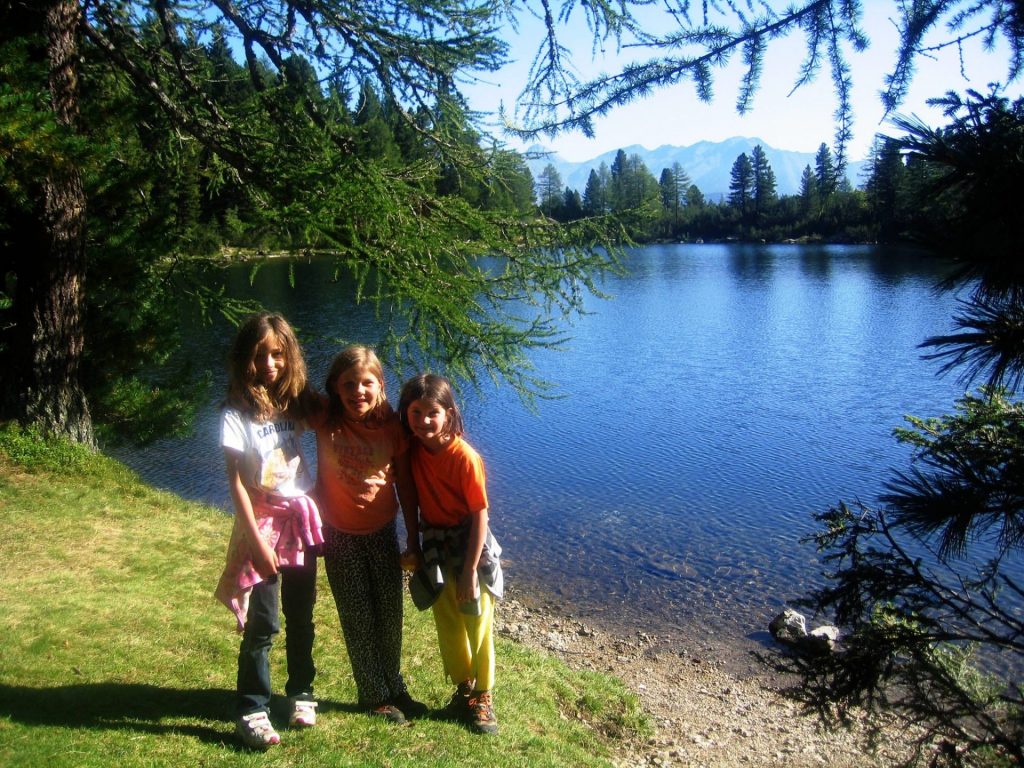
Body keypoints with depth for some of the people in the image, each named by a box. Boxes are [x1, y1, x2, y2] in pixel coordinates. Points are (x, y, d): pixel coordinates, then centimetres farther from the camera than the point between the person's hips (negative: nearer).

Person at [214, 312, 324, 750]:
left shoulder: (298, 400, 0)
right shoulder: (237, 413, -11)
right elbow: (236, 483, -12)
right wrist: (257, 541, -14)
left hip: (301, 519, 4)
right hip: (262, 521, -4)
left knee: (301, 617, 15)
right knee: (262, 624, -1)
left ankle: (301, 693, 32)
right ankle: (251, 710, 16)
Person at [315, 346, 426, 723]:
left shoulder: (392, 426, -13)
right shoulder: (326, 424, -17)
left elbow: (405, 484, -5)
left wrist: (413, 539, -1)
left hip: (383, 532, 2)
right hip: (341, 535, -1)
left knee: (390, 616, 15)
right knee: (359, 620, 11)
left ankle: (394, 687, 37)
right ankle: (375, 695, 31)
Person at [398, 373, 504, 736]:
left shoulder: (465, 457, -24)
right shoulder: (413, 450, -9)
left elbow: (480, 516, -20)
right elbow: (413, 495, 3)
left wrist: (470, 571, -19)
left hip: (470, 545, -5)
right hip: (435, 547, 5)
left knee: (478, 624, 7)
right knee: (447, 623, 17)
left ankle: (483, 697, 26)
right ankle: (463, 689, 37)